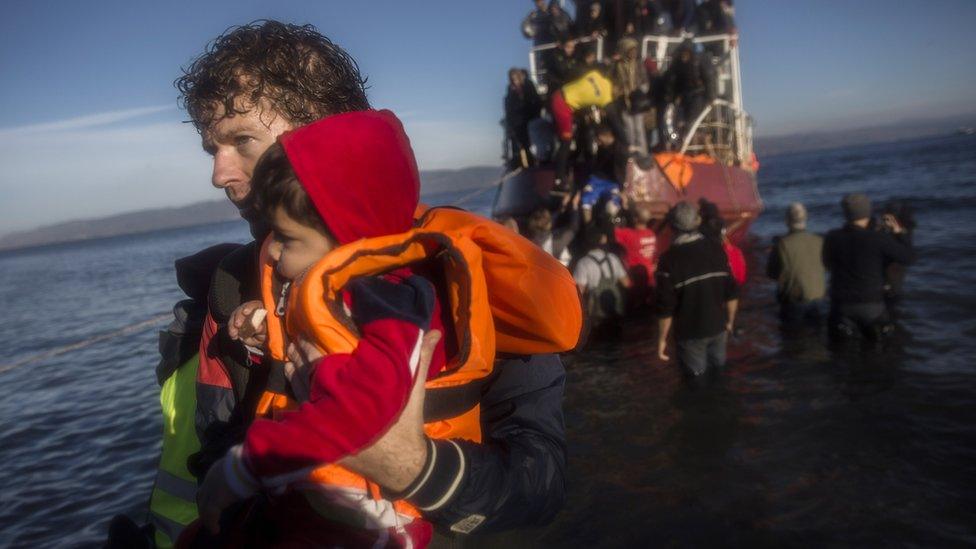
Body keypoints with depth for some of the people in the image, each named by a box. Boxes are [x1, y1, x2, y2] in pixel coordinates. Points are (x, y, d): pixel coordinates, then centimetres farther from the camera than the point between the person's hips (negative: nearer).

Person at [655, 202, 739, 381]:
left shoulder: (670, 259, -19)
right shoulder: (717, 249, -6)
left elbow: (666, 307, -18)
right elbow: (732, 292, 0)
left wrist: (662, 339, -7)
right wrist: (730, 321, 15)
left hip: (690, 332, -4)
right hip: (718, 326, 4)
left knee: (697, 379, 11)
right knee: (718, 370, 22)